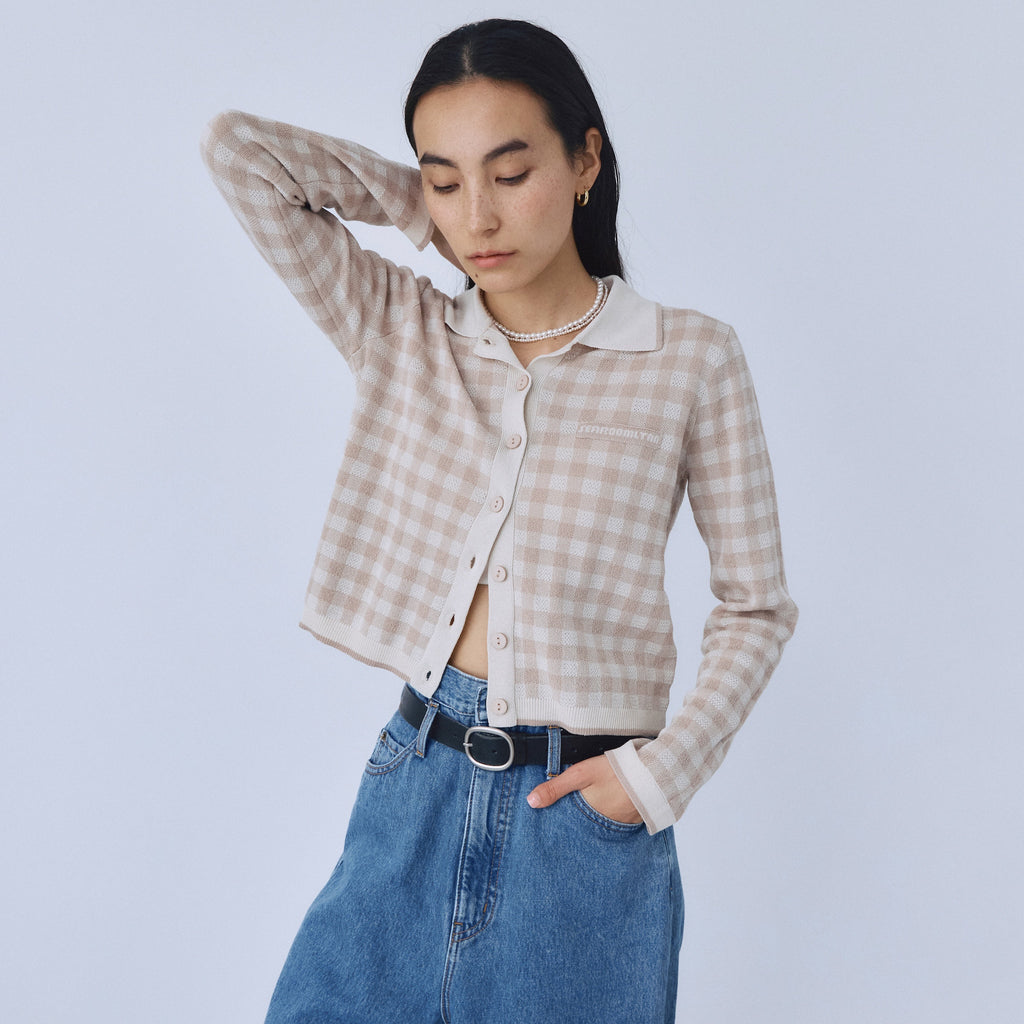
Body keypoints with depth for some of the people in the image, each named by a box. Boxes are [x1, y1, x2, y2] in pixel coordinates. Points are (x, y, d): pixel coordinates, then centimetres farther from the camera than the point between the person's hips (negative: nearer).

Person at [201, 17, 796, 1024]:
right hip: (415, 786, 2)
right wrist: (426, 202, 3)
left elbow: (756, 606, 1)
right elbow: (237, 149, 0)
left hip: (585, 807, -2)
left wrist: (664, 769, -10)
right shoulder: (399, 331, 4)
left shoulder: (689, 358, -3)